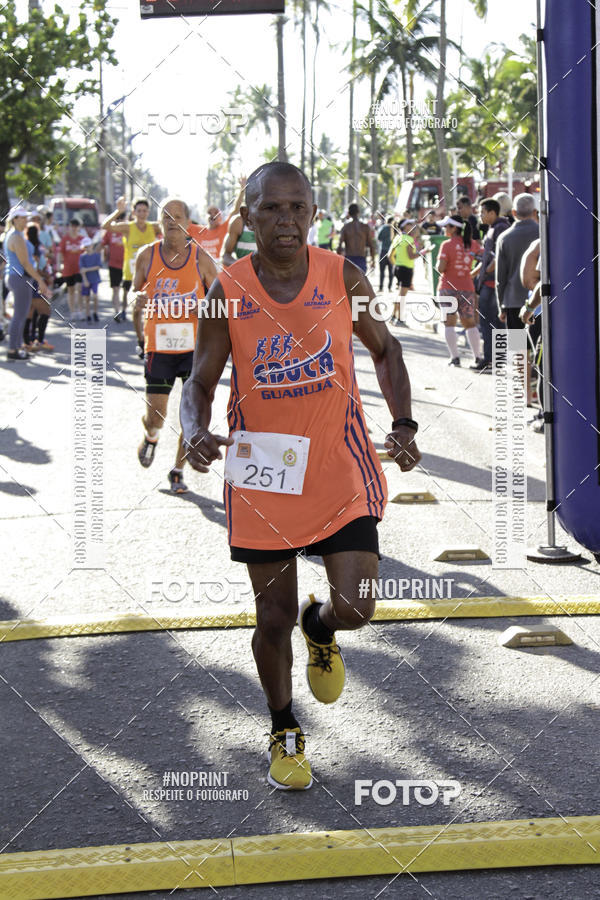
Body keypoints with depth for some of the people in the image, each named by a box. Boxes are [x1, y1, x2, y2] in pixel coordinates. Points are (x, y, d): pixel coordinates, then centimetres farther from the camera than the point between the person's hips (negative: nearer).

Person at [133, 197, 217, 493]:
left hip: (195, 346, 0)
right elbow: (137, 293, 13)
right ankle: (150, 437, 36)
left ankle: (178, 471, 17)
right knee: (156, 415, -2)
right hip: (159, 346, 0)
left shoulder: (201, 258, -4)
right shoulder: (147, 256, -1)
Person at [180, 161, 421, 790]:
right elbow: (199, 383, -1)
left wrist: (403, 424, -5)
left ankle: (320, 629, 30)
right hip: (262, 474, 0)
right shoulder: (227, 292, -8)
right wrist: (196, 432, -23)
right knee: (274, 617, 8)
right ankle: (284, 733, 33)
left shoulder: (343, 279, -6)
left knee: (353, 609, -9)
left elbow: (385, 349, 9)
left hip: (340, 469, 0)